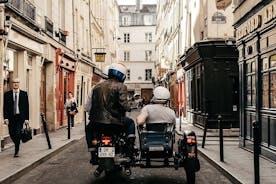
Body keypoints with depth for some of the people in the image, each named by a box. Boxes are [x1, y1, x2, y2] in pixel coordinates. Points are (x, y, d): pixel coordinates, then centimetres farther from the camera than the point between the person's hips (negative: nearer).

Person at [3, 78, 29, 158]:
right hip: (11, 117, 2)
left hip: (20, 117, -1)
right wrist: (6, 118, -9)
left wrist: (26, 118, -3)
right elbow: (5, 107, 1)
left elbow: (26, 106, 2)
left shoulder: (24, 94, 3)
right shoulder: (7, 94, 4)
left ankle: (16, 151, 0)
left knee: (18, 134, -9)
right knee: (12, 134, 5)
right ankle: (17, 147, 32)